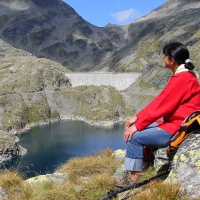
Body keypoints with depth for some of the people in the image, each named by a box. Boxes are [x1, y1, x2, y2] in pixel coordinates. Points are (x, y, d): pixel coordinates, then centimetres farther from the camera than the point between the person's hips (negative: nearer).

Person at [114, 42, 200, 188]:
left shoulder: (182, 78, -20)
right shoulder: (183, 75, 11)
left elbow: (161, 106, -21)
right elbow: (160, 101, 11)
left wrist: (137, 126, -14)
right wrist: (137, 118, 8)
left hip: (178, 128, -10)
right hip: (174, 122, 10)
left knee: (135, 136, -13)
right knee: (136, 128, 9)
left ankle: (134, 180, -2)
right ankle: (133, 171, 12)